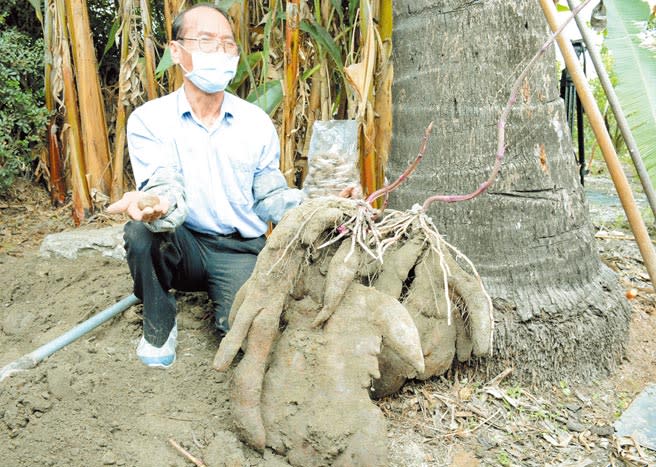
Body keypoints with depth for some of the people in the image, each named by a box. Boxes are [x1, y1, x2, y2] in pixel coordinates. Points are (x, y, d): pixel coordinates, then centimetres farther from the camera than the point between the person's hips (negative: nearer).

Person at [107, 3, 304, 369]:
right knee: (142, 230, -33)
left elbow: (269, 197, 2)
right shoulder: (149, 120, -6)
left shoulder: (257, 122, 0)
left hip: (241, 249, 1)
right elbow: (165, 189, -20)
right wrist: (155, 204, -45)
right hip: (183, 245, 0)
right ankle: (159, 326, -5)